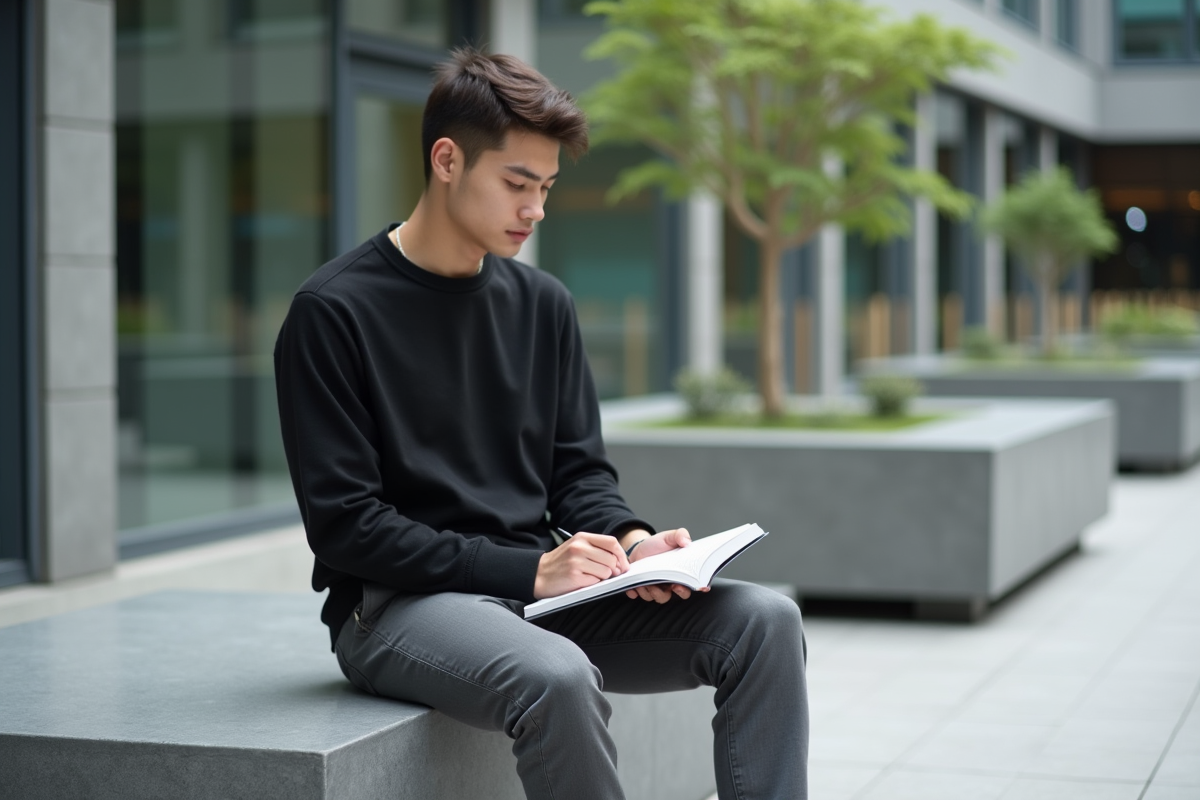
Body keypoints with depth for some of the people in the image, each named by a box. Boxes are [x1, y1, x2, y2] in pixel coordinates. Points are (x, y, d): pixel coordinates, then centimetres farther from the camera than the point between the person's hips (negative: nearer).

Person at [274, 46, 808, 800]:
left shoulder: (543, 303, 11)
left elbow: (579, 471, 14)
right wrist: (526, 569, -18)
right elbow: (345, 524, -12)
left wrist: (631, 543, -9)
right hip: (399, 603, -6)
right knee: (558, 678, -37)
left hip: (539, 592, 6)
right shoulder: (333, 312, -8)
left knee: (765, 620, -14)